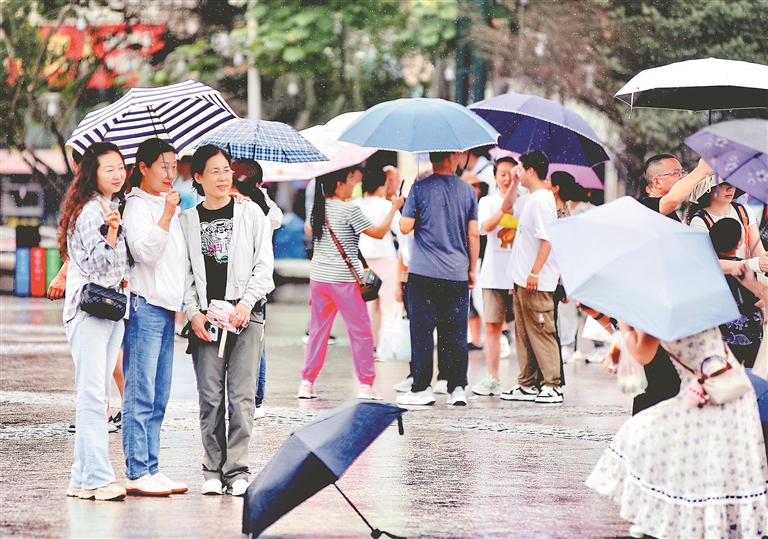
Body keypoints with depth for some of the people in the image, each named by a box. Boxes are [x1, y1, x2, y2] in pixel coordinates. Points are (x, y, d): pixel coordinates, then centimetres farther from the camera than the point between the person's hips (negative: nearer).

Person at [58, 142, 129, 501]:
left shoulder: (115, 207, 17)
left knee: (96, 396, 7)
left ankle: (82, 478, 9)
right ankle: (98, 478, -14)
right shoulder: (88, 210, -11)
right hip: (88, 306, -9)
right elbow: (98, 263, -17)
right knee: (93, 394, -12)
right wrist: (110, 235, -31)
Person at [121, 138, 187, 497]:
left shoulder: (167, 204, 19)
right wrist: (167, 214, -21)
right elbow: (145, 251, -20)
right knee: (140, 395, -9)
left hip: (166, 308, 9)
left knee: (158, 397, 9)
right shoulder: (137, 205, -7)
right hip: (145, 306, -9)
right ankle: (137, 474, -9)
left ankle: (151, 469, 12)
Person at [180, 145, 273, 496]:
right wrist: (193, 313, -4)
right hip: (205, 317, 1)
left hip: (245, 314, -1)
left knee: (242, 395, -7)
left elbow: (264, 264, 5)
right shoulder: (188, 221, 10)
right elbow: (185, 273, 8)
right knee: (210, 397, -2)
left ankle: (237, 470, -3)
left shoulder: (251, 213, 8)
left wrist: (247, 303, -7)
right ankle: (213, 470, 6)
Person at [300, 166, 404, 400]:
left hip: (318, 277, 6)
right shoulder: (350, 210, -13)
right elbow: (378, 232, -11)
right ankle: (366, 385, 3)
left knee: (318, 330, 12)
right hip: (344, 280, -6)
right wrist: (394, 208, -1)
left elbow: (308, 229, 26)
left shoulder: (317, 208, 5)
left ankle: (307, 383, 9)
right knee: (361, 331, 3)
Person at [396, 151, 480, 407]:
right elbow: (473, 234, 5)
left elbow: (405, 227, -5)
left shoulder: (420, 188, -4)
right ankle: (457, 388, 5)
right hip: (457, 274, 2)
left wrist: (402, 212, 17)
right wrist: (472, 269, 12)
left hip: (424, 272, -2)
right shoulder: (468, 191, 4)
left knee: (422, 330, 2)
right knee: (455, 333, 6)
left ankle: (422, 388, 1)